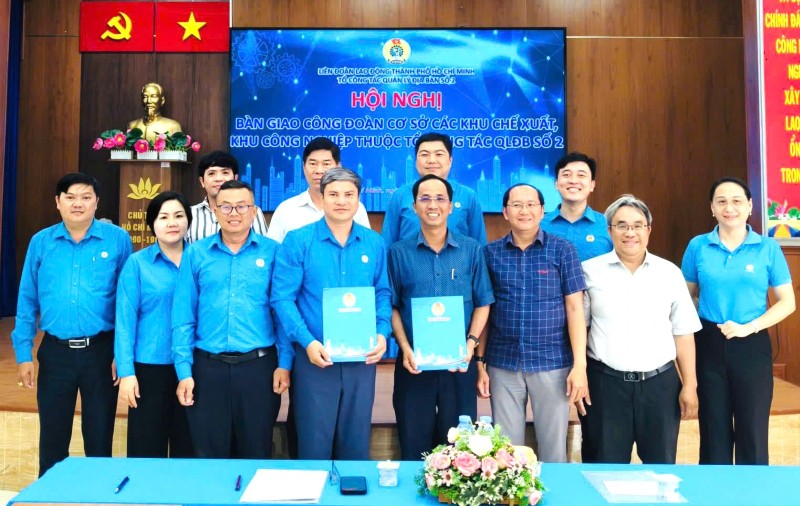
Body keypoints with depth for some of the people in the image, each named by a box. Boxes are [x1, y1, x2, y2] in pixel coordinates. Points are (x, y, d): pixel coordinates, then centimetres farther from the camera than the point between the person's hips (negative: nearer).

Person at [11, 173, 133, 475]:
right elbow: (27, 302, 6)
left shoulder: (118, 240, -5)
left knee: (100, 438, 10)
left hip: (101, 351, -2)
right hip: (55, 352, 2)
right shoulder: (41, 242, 3)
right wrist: (23, 353, 3)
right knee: (52, 439, 15)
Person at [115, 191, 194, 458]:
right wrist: (126, 371, -9)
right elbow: (125, 319, -4)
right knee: (147, 450, 8)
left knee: (188, 448, 13)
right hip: (150, 367, -2)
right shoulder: (137, 263, -2)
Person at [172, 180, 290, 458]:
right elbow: (183, 317, 3)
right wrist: (184, 370, -1)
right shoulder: (195, 254, 4)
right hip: (208, 367, 1)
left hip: (259, 366, -1)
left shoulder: (273, 252, 1)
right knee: (209, 456, 13)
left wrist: (284, 363, -5)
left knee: (256, 454, 13)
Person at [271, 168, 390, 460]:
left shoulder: (374, 243, 5)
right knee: (314, 443, 8)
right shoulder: (298, 241, -5)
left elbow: (383, 293, 9)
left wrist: (382, 334, -8)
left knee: (356, 442, 15)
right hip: (315, 358, -2)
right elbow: (282, 297, -9)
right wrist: (307, 342, -19)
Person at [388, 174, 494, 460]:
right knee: (413, 446, 9)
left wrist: (470, 345, -7)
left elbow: (483, 303, 5)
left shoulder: (471, 250, 4)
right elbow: (391, 306, 3)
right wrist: (405, 349, -9)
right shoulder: (399, 253, 2)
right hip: (414, 363, 0)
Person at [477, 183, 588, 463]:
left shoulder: (562, 250, 0)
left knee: (553, 447, 8)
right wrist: (480, 363, 5)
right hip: (503, 364, 1)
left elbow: (574, 308, -2)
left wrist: (579, 365, -8)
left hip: (552, 363, -1)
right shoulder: (491, 253, 5)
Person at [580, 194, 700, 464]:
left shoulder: (670, 273, 4)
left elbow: (683, 333, 6)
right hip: (604, 383, -1)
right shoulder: (590, 271, -1)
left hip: (660, 383, 2)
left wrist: (690, 384, 3)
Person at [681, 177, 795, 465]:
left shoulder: (768, 248, -2)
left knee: (753, 431, 8)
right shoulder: (698, 247, 0)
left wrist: (749, 327, -14)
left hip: (752, 346, -1)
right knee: (714, 430, 12)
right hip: (709, 344, 1)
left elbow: (787, 303, -1)